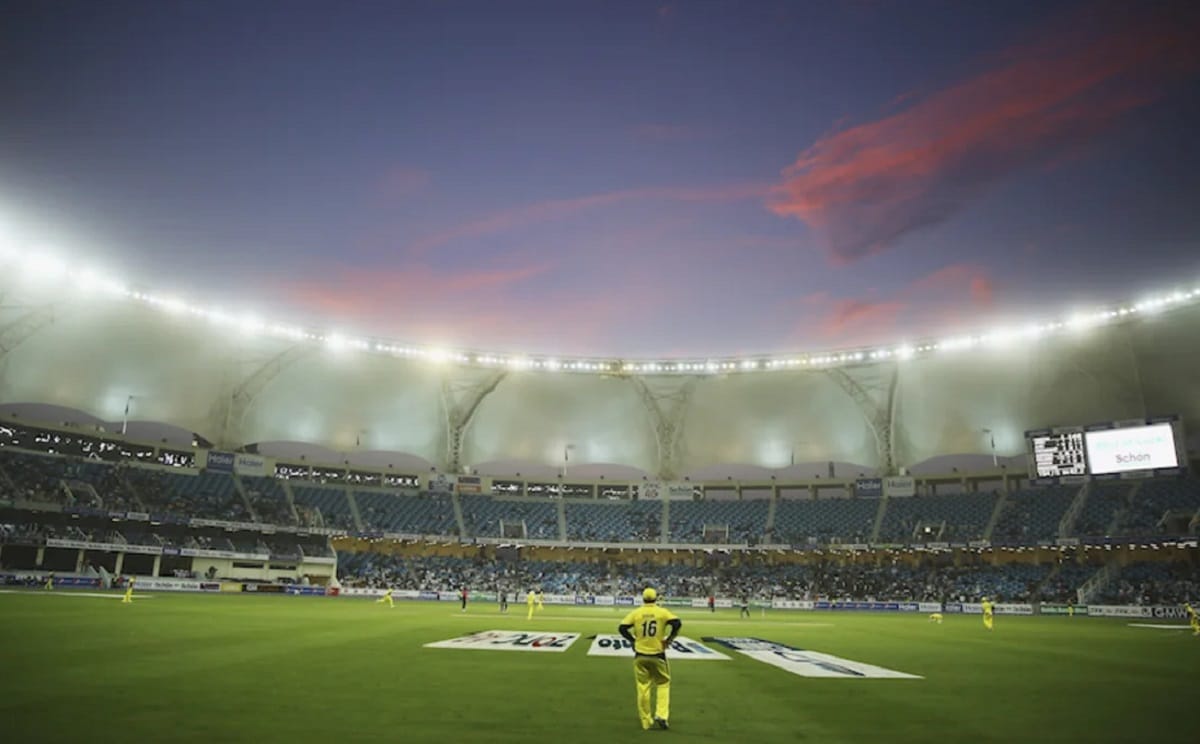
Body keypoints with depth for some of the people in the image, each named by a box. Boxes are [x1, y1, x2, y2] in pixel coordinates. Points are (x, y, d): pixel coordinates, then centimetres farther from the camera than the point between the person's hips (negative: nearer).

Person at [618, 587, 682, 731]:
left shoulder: (636, 613, 0)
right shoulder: (662, 612, -4)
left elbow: (622, 628, -5)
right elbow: (677, 623, -17)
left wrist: (633, 640, 5)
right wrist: (668, 639, -7)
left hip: (640, 655, 1)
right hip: (658, 655, -1)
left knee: (643, 688, 10)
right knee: (663, 683, 15)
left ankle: (646, 721, 15)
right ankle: (661, 715, 1)